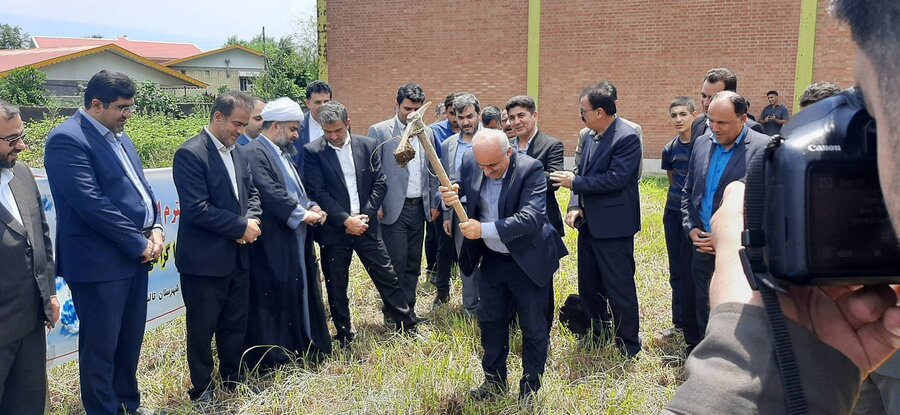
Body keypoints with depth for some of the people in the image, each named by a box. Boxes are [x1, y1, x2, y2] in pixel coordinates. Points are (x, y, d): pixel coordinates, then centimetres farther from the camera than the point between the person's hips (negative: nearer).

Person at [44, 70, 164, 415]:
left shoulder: (120, 136, 14)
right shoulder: (67, 139, -14)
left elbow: (141, 185, 17)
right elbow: (92, 204, -22)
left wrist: (155, 229, -1)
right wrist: (140, 243, -16)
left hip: (135, 254, 8)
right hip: (99, 261, -8)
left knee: (131, 338, 18)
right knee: (101, 345, 6)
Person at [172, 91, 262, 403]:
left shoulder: (238, 153, 9)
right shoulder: (190, 154, -16)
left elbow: (251, 193, 16)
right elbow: (197, 209, -23)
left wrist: (252, 220, -6)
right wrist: (241, 226, -17)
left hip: (237, 256, 8)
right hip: (204, 259, -7)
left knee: (236, 323, 18)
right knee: (202, 328, 8)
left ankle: (234, 379, 34)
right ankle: (202, 389, 23)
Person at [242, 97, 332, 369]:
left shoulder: (283, 153, 15)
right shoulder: (255, 153, -14)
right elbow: (271, 193, -24)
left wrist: (311, 206, 0)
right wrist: (302, 214, -18)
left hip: (296, 240, 10)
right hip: (273, 244, -9)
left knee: (299, 291, 17)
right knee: (273, 298, 0)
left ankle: (302, 348, 31)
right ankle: (272, 358, 13)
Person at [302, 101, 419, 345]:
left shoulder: (367, 145, 3)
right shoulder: (313, 152, -5)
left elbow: (379, 183, 2)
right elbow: (318, 192, -11)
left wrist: (365, 215, -9)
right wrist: (345, 220, -17)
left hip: (365, 225, 2)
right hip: (334, 230, -1)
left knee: (387, 277, 7)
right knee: (336, 286, 9)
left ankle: (408, 326, 19)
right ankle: (344, 335, 26)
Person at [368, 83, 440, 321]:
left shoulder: (427, 133, 10)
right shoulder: (379, 131, -4)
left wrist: (434, 203, 12)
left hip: (419, 207, 5)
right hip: (393, 208, -5)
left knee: (414, 263, 11)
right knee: (396, 263, -3)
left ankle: (409, 308, 24)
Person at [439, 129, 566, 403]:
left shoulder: (531, 170, -23)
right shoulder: (470, 166, -8)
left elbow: (531, 217, -32)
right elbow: (456, 191, 6)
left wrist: (484, 229, -38)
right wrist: (449, 197, -19)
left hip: (529, 262, -5)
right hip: (492, 260, 5)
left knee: (534, 328, 9)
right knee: (490, 322, 17)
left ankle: (530, 389, 27)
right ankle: (494, 381, 36)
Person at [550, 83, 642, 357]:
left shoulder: (627, 138, -15)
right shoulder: (591, 137, 10)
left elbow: (616, 179, -23)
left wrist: (574, 182, -16)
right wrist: (576, 207, -2)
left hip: (613, 227, -8)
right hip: (589, 224, 8)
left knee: (620, 288, 1)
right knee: (588, 285, 17)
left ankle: (629, 345, 16)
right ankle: (600, 331, 36)